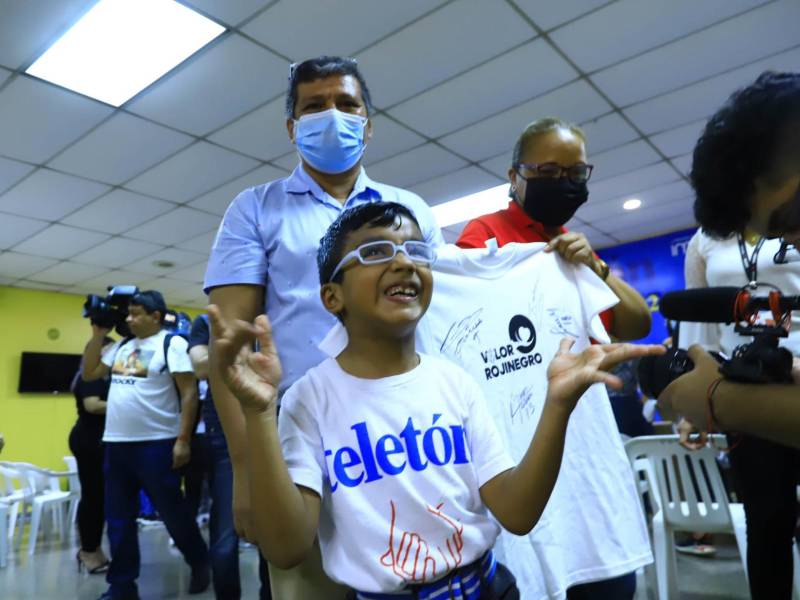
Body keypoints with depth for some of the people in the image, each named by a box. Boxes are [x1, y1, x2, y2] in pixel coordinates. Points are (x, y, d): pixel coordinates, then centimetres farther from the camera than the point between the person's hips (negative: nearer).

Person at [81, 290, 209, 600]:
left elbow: (189, 393, -12)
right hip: (116, 444, 7)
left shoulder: (172, 343, -8)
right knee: (118, 518, 13)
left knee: (172, 512, 5)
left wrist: (183, 440, -17)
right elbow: (88, 373, 19)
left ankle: (200, 564, 26)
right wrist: (98, 334, 10)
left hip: (157, 444, -7)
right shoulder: (122, 346, 14)